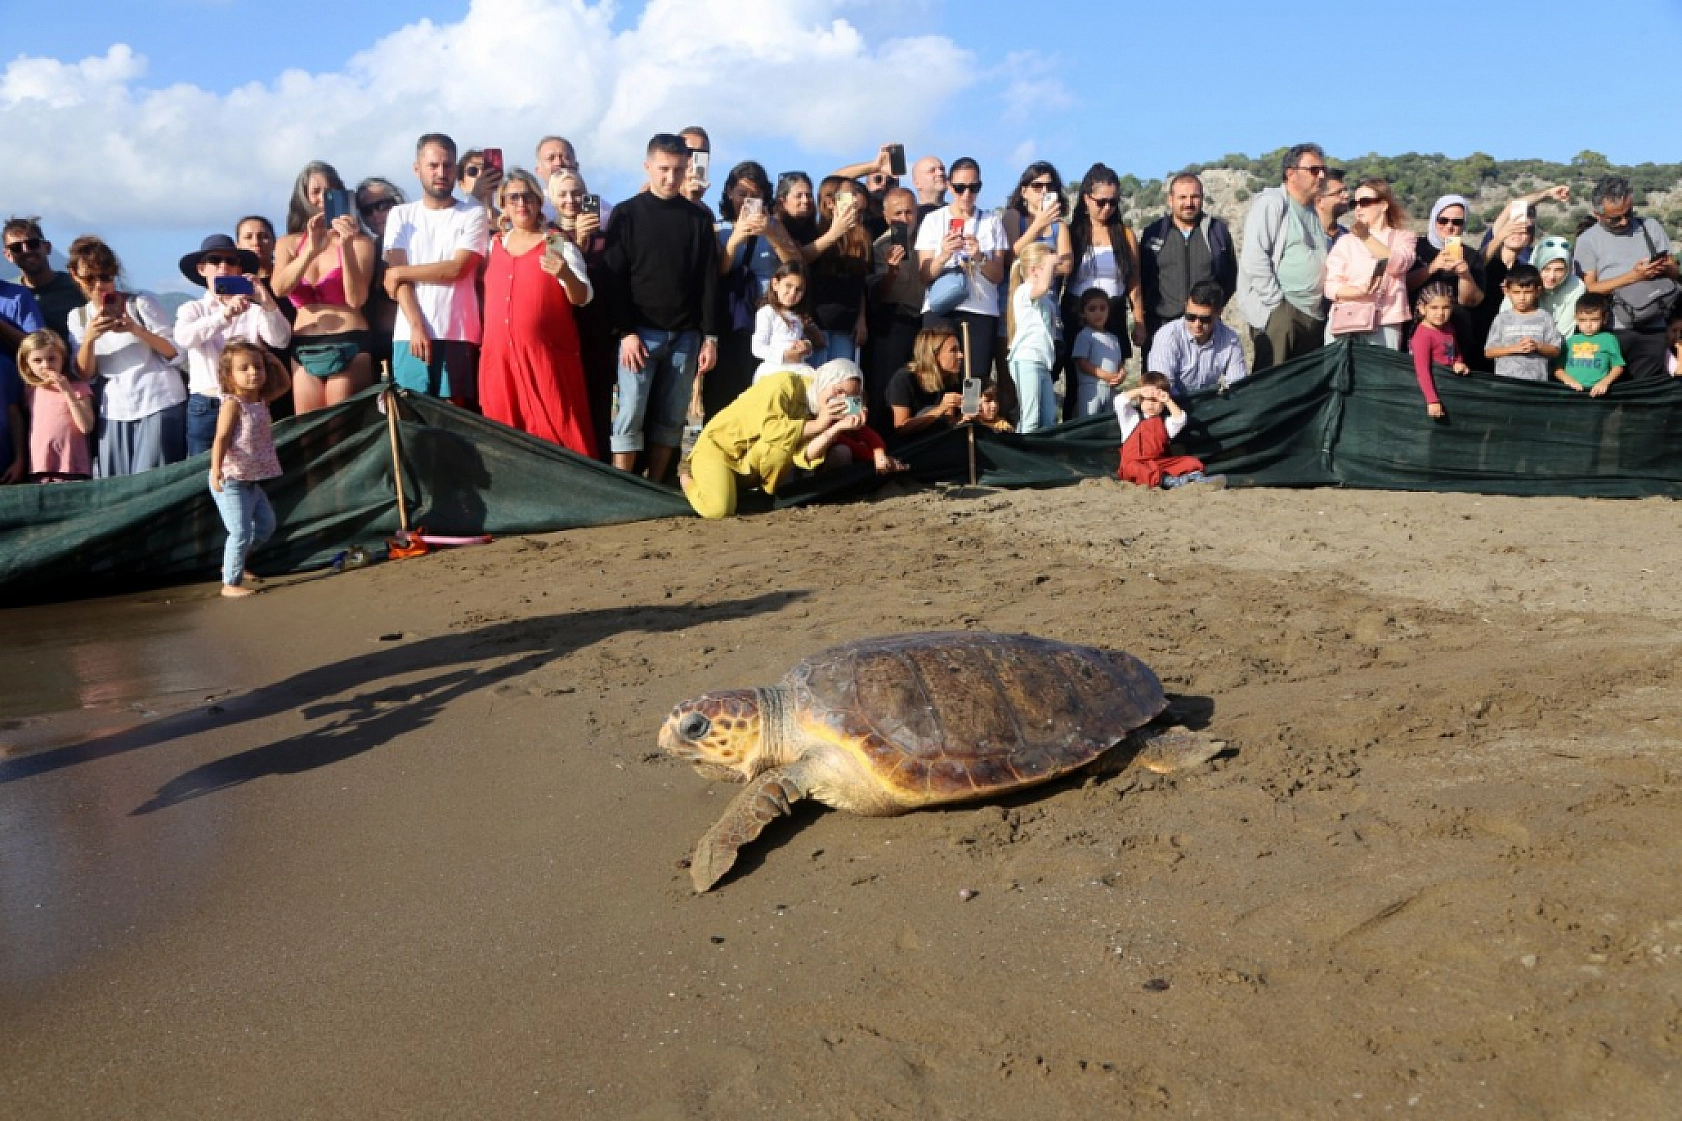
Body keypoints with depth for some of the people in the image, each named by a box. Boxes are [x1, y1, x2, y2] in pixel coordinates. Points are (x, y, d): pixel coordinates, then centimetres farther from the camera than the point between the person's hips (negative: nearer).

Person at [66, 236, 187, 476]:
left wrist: (135, 329, -19)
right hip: (114, 412, 4)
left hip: (159, 404, -4)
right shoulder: (78, 316, 11)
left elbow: (173, 351, -4)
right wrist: (89, 337, -13)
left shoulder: (141, 302, 0)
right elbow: (85, 374, 4)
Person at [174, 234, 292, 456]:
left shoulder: (253, 310, 4)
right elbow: (184, 338, -14)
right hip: (205, 408, 1)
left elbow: (281, 341, -11)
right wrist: (225, 315, -28)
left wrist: (266, 302, -27)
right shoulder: (192, 309, 7)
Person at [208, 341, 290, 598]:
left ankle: (234, 564, 32)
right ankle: (231, 583, -1)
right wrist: (216, 469, -37)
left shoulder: (261, 400, 8)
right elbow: (222, 438, -24)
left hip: (252, 480, 9)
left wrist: (274, 361, 11)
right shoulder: (232, 403, -15)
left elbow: (284, 384, 26)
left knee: (266, 525, 18)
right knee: (241, 532, -10)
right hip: (231, 481, -9)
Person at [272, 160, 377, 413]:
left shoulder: (360, 241, 3)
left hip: (349, 346, -3)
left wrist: (346, 246, -17)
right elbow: (278, 289, -5)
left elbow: (356, 300, -8)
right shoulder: (288, 243, 13)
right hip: (303, 349, 4)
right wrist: (312, 249, -16)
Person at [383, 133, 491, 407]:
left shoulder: (473, 215, 5)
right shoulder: (401, 215, 12)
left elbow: (455, 269, -6)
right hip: (410, 334, 2)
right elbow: (397, 276, 3)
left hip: (458, 336, -2)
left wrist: (400, 272, 0)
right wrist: (416, 327, -9)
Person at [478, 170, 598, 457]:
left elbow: (582, 298, -10)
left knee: (554, 438, -7)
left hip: (547, 356, -4)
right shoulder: (492, 246, 14)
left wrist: (565, 275, -28)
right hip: (499, 357, 4)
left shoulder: (559, 245, 0)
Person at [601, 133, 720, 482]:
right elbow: (615, 278, -1)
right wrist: (626, 331, -11)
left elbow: (709, 280, 8)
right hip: (641, 332, -2)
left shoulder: (698, 218, 10)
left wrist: (710, 336, 1)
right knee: (630, 414, -7)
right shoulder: (627, 214, 4)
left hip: (685, 335, 2)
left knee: (671, 418, 3)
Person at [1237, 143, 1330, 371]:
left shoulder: (1314, 211, 22)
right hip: (1280, 314, -8)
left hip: (1315, 315, 8)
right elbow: (1253, 258, -14)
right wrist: (1276, 301, -14)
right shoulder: (1271, 203, -4)